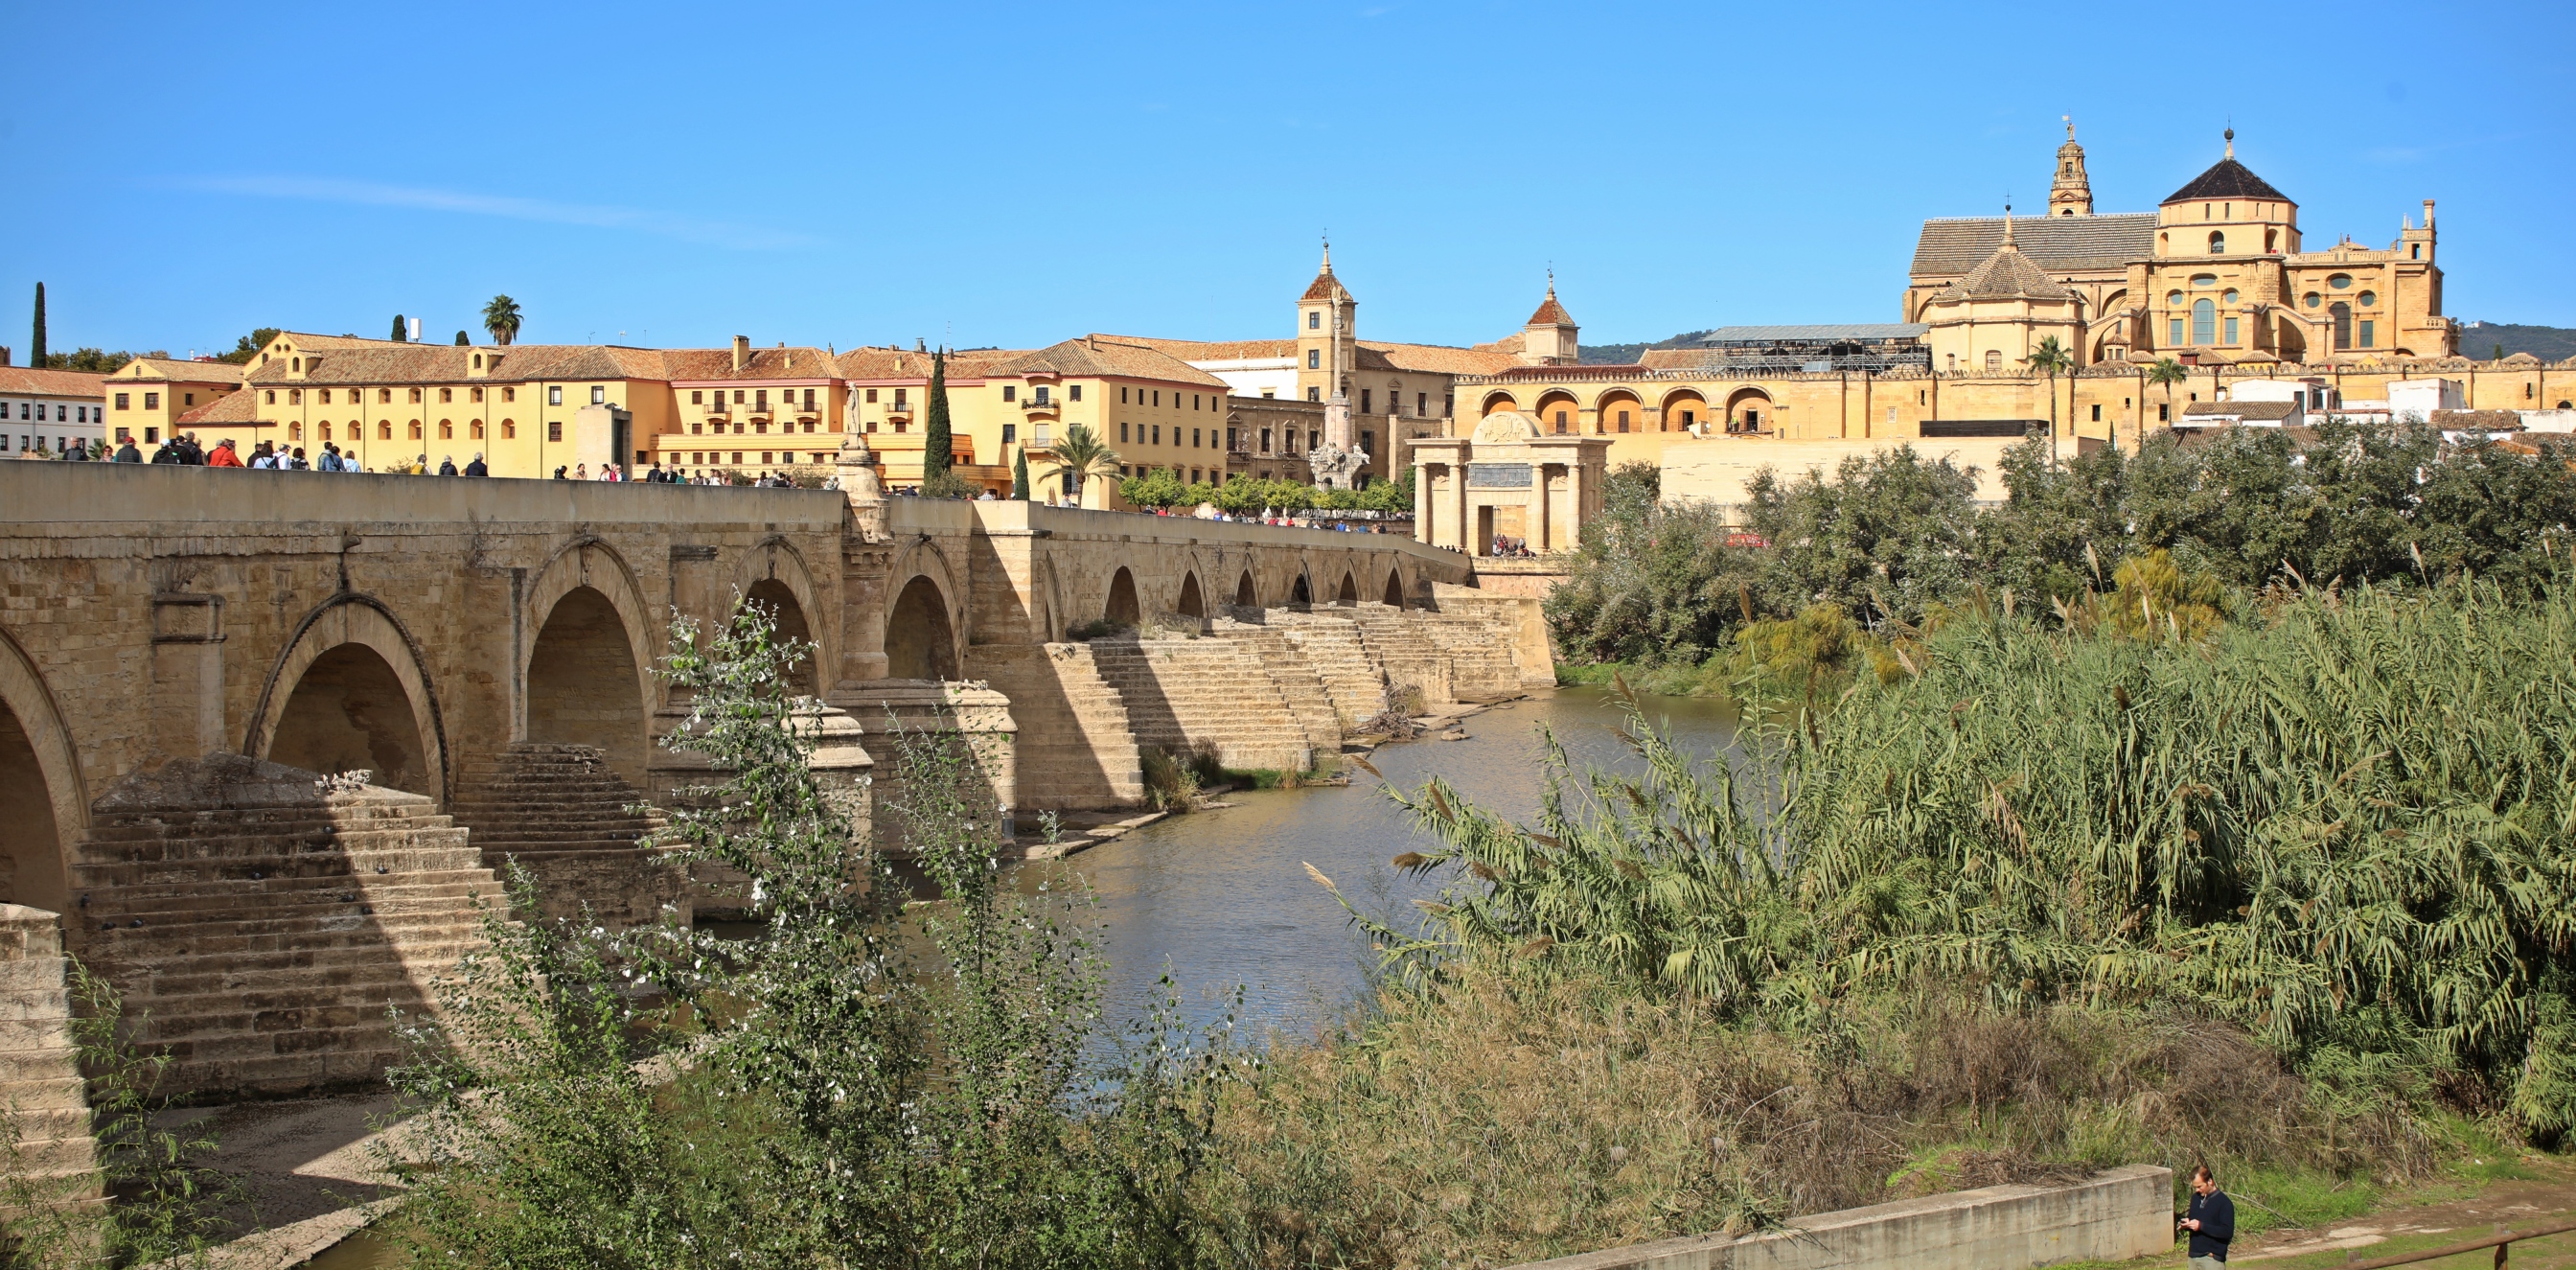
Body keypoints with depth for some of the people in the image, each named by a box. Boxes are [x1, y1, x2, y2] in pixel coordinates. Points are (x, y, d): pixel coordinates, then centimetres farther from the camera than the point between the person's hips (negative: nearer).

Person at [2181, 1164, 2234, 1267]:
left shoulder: (2224, 1203, -12)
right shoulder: (2196, 1198, 10)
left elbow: (2228, 1232, -18)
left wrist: (2201, 1226, -23)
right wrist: (2186, 1224, -3)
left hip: (2212, 1257, -7)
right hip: (2193, 1256, 7)